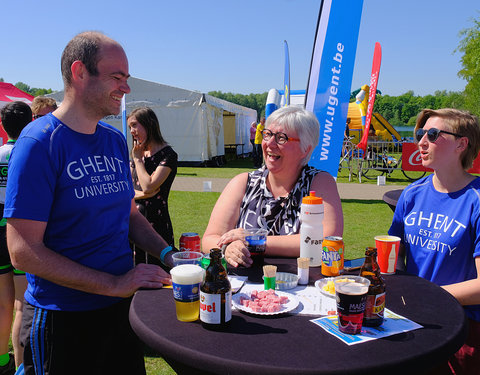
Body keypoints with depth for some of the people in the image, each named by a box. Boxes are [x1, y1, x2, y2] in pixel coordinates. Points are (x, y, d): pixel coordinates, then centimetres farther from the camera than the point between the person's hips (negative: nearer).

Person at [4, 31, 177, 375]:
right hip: (63, 320, -6)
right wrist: (113, 284, -22)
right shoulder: (39, 142, -16)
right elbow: (23, 252, -19)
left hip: (123, 307, 7)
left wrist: (168, 254, -3)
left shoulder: (116, 141, 5)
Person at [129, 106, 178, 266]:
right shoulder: (138, 154, 15)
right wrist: (141, 194, -10)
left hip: (156, 223, -6)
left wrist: (138, 159, -6)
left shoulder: (167, 155, -8)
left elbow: (148, 187, -19)